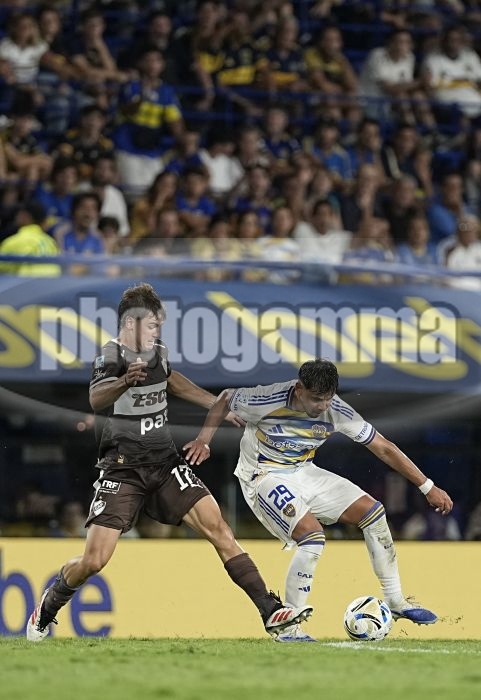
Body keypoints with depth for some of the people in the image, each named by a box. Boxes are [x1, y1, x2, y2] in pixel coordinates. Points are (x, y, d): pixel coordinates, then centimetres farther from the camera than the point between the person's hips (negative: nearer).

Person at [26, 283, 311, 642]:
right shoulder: (111, 358, -16)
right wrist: (124, 382, -61)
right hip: (123, 470, -5)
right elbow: (96, 398, -39)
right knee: (94, 560, -10)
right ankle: (47, 608, 20)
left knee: (218, 528, -11)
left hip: (165, 463, 5)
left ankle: (271, 612, -12)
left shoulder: (157, 352, 4)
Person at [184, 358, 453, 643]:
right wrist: (203, 440, -14)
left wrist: (429, 488, -7)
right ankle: (287, 628, -19)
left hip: (304, 473, 6)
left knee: (372, 510, -1)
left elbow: (384, 448, -8)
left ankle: (396, 601, 12)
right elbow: (226, 400, -5)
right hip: (264, 478, -6)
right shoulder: (267, 400, -26)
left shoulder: (336, 411, -15)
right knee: (313, 535, -28)